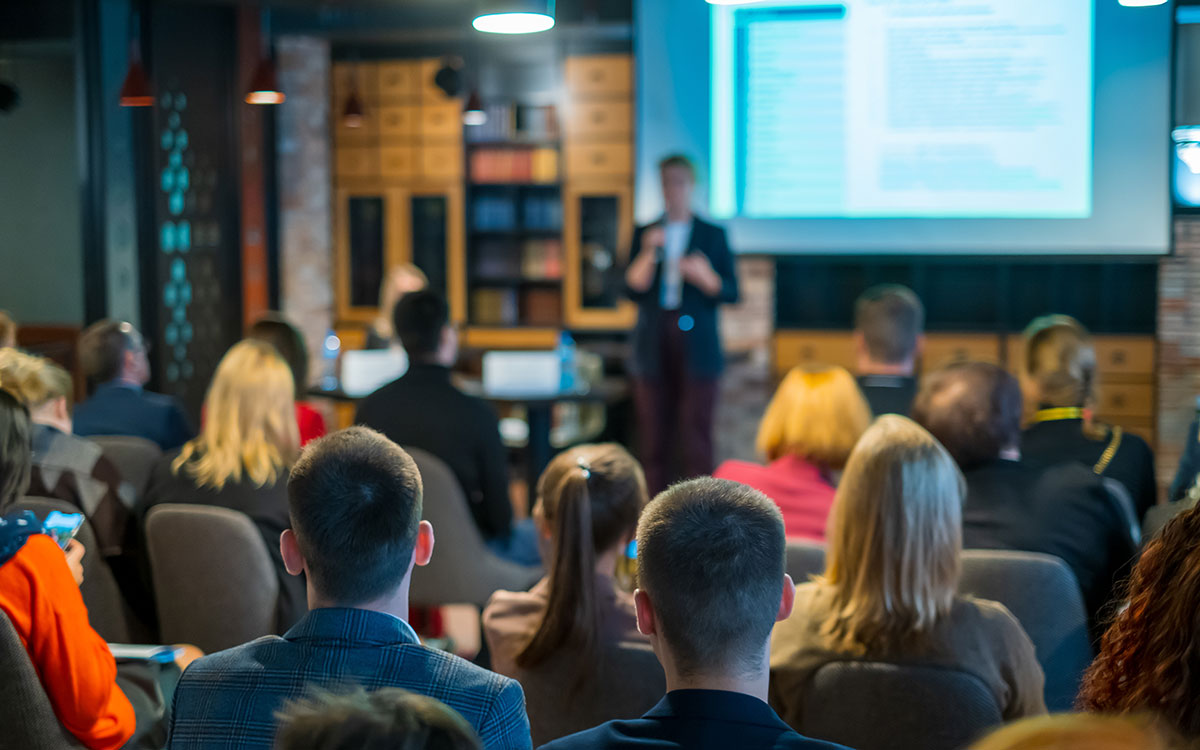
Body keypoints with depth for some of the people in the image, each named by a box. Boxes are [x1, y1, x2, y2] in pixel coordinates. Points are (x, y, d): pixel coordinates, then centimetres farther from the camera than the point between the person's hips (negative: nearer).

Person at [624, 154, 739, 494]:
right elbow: (633, 288, 2)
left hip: (696, 348, -2)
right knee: (654, 439, 1)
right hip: (654, 348, 2)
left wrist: (705, 277, -14)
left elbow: (731, 292, 4)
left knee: (696, 438, -6)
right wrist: (648, 254, -13)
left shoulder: (713, 234, 8)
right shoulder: (645, 233, 11)